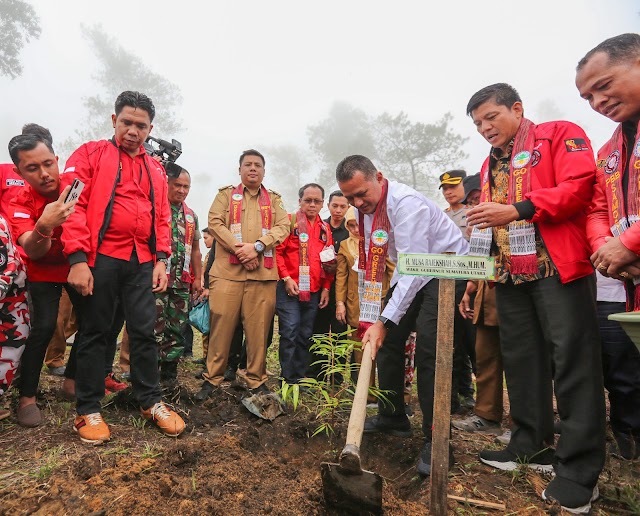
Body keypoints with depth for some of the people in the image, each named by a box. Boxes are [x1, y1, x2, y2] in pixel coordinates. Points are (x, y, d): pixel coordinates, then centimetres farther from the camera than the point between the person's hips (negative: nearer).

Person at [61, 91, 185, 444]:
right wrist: (77, 258, -15)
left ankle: (150, 401, 20)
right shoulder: (91, 155, 4)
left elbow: (161, 217, 15)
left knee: (145, 331, 7)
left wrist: (161, 259, 5)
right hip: (101, 258, -3)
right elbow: (74, 205, -6)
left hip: (143, 262, 4)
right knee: (95, 332, 6)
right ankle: (88, 410, 19)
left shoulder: (155, 169, 17)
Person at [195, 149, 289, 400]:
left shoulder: (274, 199, 18)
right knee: (221, 325, 1)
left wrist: (257, 246, -12)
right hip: (227, 271, -1)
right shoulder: (226, 194, 14)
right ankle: (212, 378, 15)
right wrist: (239, 249, -12)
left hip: (263, 273, 1)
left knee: (259, 329, 3)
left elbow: (283, 226, 3)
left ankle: (257, 381, 16)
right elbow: (215, 222, 0)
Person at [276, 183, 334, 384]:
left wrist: (326, 287, 9)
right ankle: (289, 379, 6)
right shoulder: (290, 221, -1)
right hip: (289, 289, -5)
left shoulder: (325, 228, 14)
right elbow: (277, 251, -6)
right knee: (290, 332, -6)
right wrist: (286, 278, -14)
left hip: (314, 292, 5)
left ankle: (301, 377, 21)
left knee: (306, 336, 10)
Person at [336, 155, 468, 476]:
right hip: (411, 273, 9)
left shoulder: (405, 203, -29)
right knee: (389, 339, 7)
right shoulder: (365, 208, -3)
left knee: (428, 349, -20)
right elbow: (369, 265, 3)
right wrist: (371, 319, -2)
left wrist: (384, 321, -35)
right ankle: (392, 417, 24)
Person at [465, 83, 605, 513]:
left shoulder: (560, 135, 2)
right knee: (522, 359, 10)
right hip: (509, 275, 7)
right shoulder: (491, 164, 21)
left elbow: (579, 185, -13)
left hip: (557, 268, -7)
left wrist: (517, 210, -21)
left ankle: (580, 469, 7)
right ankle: (532, 445, 24)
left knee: (572, 360, -4)